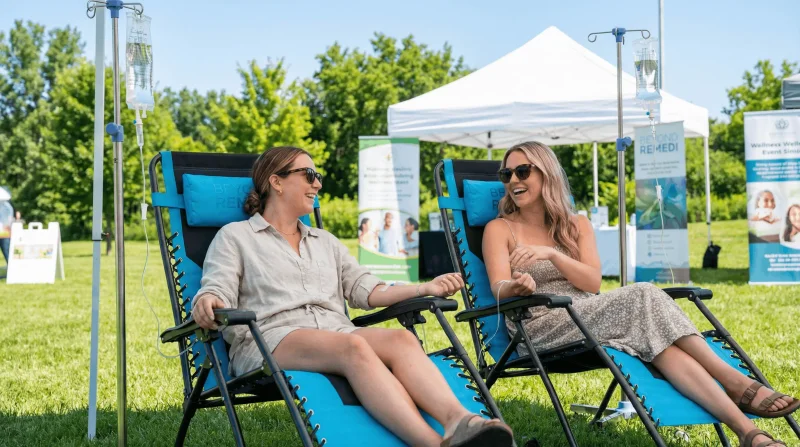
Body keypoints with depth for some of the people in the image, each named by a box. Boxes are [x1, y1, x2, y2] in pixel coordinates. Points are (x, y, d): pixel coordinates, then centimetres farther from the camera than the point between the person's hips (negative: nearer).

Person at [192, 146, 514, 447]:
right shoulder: (234, 236, 16)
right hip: (272, 339, -5)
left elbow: (365, 289, 22)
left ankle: (457, 420, -56)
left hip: (336, 331, 5)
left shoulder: (325, 241, 32)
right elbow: (218, 290, 1)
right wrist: (206, 303, -25)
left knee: (401, 338, -30)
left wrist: (426, 289, 8)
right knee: (353, 346, -37)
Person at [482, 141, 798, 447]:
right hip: (541, 328, -4)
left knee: (654, 332, -32)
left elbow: (592, 283, 1)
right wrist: (517, 286, -35)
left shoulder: (577, 225, 18)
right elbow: (500, 289, -10)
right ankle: (734, 381, -33)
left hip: (587, 318, 4)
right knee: (644, 296, -29)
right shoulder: (500, 229, 8)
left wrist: (551, 254, -17)